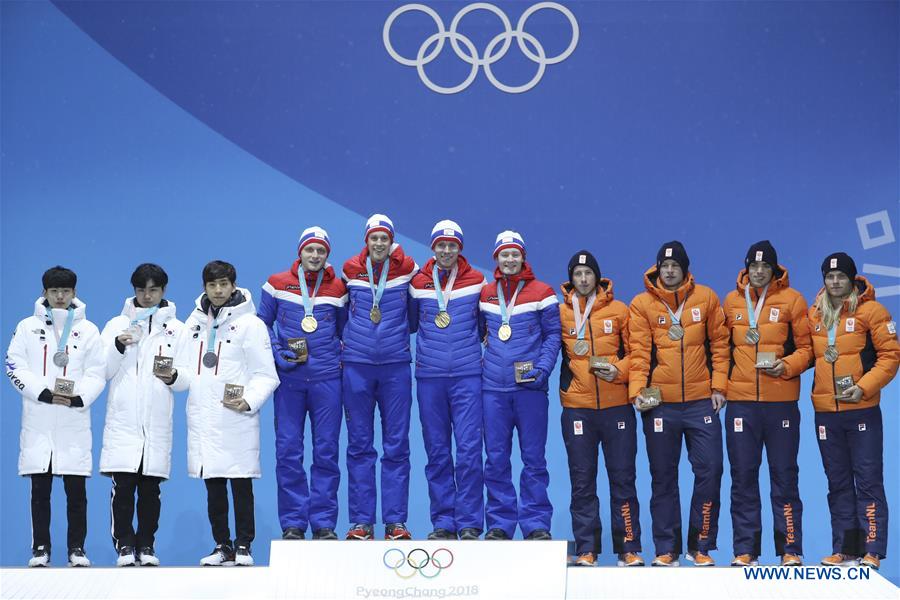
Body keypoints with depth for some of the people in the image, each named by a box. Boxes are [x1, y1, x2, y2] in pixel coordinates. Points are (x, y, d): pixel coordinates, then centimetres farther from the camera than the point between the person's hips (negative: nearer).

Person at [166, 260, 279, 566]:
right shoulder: (194, 323, 15)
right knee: (213, 487, 9)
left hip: (236, 420, -5)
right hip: (203, 419, 5)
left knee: (241, 485, -2)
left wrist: (249, 401, -20)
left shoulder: (250, 323, -2)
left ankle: (243, 546, 7)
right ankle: (222, 546, 17)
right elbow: (188, 374, 16)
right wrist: (174, 377, -7)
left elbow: (266, 375, -4)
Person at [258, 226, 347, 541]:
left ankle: (324, 523, 7)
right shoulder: (278, 284, 5)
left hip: (326, 378, 0)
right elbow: (262, 323, 11)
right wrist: (277, 353, -3)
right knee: (288, 450, -1)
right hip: (289, 378, 0)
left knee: (326, 450, 1)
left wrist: (339, 356, 5)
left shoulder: (337, 288, 8)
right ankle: (292, 523, 6)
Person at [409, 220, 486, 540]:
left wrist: (481, 353, 8)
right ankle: (443, 522, 13)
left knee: (469, 449, -7)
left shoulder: (476, 282, 4)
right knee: (436, 451, 6)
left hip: (467, 375, -2)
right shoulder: (418, 283, 7)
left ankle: (469, 523, -2)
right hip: (429, 376, 2)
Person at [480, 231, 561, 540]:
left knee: (533, 458, 1)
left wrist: (543, 368, -9)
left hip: (530, 387, -2)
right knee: (496, 459, 3)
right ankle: (499, 524, 10)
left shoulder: (541, 293, 3)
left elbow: (553, 334, 3)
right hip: (493, 387, 2)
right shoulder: (485, 294, 11)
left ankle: (536, 524, 7)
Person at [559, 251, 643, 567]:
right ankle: (586, 549, 9)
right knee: (582, 481, 3)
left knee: (623, 478, 3)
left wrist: (618, 370, -12)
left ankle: (629, 548, 8)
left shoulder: (619, 310, 4)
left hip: (617, 406, 0)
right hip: (577, 407, 0)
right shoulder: (561, 312, 4)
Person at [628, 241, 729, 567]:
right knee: (663, 477, 6)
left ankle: (701, 545, 10)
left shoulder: (706, 298, 5)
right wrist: (637, 388, -15)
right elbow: (639, 351, -3)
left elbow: (719, 344, 6)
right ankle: (666, 548, 14)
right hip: (659, 404, 0)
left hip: (701, 401, 1)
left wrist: (719, 385, -1)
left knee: (709, 470, -2)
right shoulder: (642, 304, 2)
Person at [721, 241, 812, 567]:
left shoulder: (791, 300, 2)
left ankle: (790, 549, 9)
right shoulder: (732, 301, 9)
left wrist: (785, 366, -16)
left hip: (781, 402, -2)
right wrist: (720, 382, 6)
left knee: (784, 475, 3)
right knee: (743, 476, 4)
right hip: (741, 400, 2)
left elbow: (805, 347, 1)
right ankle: (745, 549, 11)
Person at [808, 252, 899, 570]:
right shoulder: (814, 315, 9)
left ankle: (872, 550, 0)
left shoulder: (871, 311, -5)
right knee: (838, 483, 10)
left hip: (862, 411, -5)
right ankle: (844, 548, 16)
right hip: (825, 413, 5)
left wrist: (864, 387, -16)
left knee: (868, 481, -2)